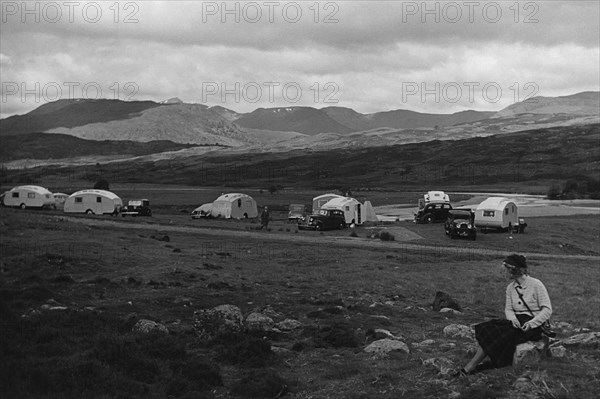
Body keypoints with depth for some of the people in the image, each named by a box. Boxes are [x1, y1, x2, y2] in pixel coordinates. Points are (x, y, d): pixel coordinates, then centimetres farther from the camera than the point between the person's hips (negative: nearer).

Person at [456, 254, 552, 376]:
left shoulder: (536, 285, -10)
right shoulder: (510, 288, 10)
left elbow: (547, 310, -11)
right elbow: (508, 309, 9)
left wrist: (531, 323, -23)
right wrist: (513, 318, -14)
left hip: (534, 326, -6)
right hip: (517, 322, 6)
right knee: (488, 328, -20)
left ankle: (470, 367, -26)